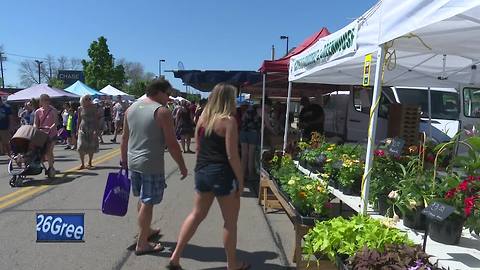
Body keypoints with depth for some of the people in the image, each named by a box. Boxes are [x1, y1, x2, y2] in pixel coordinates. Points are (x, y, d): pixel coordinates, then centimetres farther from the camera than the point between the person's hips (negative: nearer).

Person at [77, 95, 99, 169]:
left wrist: (96, 130, -13)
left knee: (91, 147, 5)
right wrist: (77, 130, 10)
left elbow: (96, 119, -5)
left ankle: (89, 163, 19)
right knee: (81, 146, -8)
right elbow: (79, 119, 12)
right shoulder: (80, 109, 5)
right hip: (82, 129, 2)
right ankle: (82, 164, 2)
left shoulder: (93, 108, -2)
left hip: (92, 129, -1)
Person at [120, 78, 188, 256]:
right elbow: (172, 144, -15)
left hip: (133, 162, 8)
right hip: (151, 165, -8)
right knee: (147, 203, 3)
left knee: (142, 199, 22)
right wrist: (182, 166, -6)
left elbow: (124, 138, 13)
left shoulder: (131, 108, 8)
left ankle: (146, 231, 40)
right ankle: (142, 244, 14)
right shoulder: (162, 112, -13)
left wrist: (124, 159, 22)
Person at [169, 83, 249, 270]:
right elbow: (232, 156, -16)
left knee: (197, 214, 21)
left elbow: (198, 148, 13)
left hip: (202, 172, 7)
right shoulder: (229, 120, -14)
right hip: (222, 174, -7)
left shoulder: (203, 118, 7)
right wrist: (241, 180, -8)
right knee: (230, 221, 10)